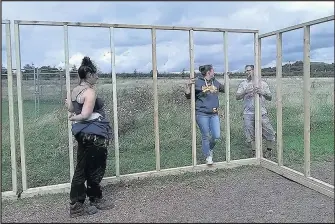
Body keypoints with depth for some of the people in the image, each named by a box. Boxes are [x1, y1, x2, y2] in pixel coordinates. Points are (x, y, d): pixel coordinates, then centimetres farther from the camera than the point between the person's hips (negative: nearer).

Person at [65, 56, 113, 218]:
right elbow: (86, 114, -23)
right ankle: (95, 200, 22)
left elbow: (71, 109, 12)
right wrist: (74, 118, -8)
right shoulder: (90, 92, -17)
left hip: (82, 133, 9)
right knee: (95, 169, 7)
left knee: (81, 169, 14)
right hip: (94, 134, -9)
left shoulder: (74, 91, 10)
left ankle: (76, 205, 22)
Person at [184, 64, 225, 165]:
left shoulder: (215, 82, 11)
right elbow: (188, 96, -2)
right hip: (202, 114, -5)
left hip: (214, 114, 5)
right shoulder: (197, 82, -6)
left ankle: (210, 149, 32)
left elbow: (224, 89, 28)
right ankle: (208, 157, 22)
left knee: (216, 136, 1)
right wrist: (188, 86, -17)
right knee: (206, 136, 3)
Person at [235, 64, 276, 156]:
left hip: (261, 113, 0)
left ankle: (269, 152, 21)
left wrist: (262, 92, -13)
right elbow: (237, 97, -1)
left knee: (270, 133, 0)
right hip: (248, 114, 0)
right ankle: (255, 153, 23)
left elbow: (270, 98, 6)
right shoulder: (243, 84, 9)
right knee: (250, 136, 5)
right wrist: (245, 92, -19)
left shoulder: (262, 83, 9)